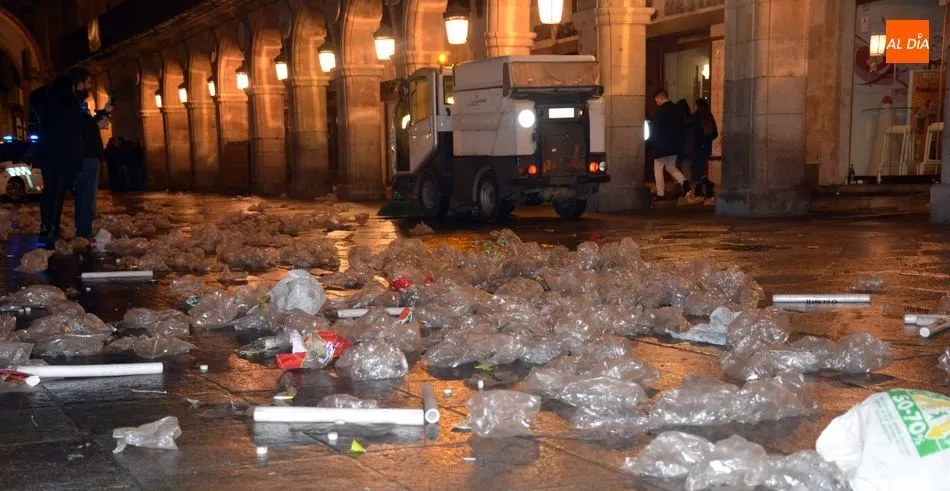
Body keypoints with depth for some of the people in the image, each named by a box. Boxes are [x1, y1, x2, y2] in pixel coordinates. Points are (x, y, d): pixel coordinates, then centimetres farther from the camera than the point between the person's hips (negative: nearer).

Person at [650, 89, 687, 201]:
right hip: (675, 146, 7)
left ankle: (661, 194, 7)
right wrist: (678, 143, 15)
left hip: (661, 146, -7)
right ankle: (684, 182, -1)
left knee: (658, 169, 6)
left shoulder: (660, 111, -16)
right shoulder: (677, 110, 5)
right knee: (671, 167, 20)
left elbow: (655, 130, -14)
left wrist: (652, 142, 2)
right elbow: (681, 128, 9)